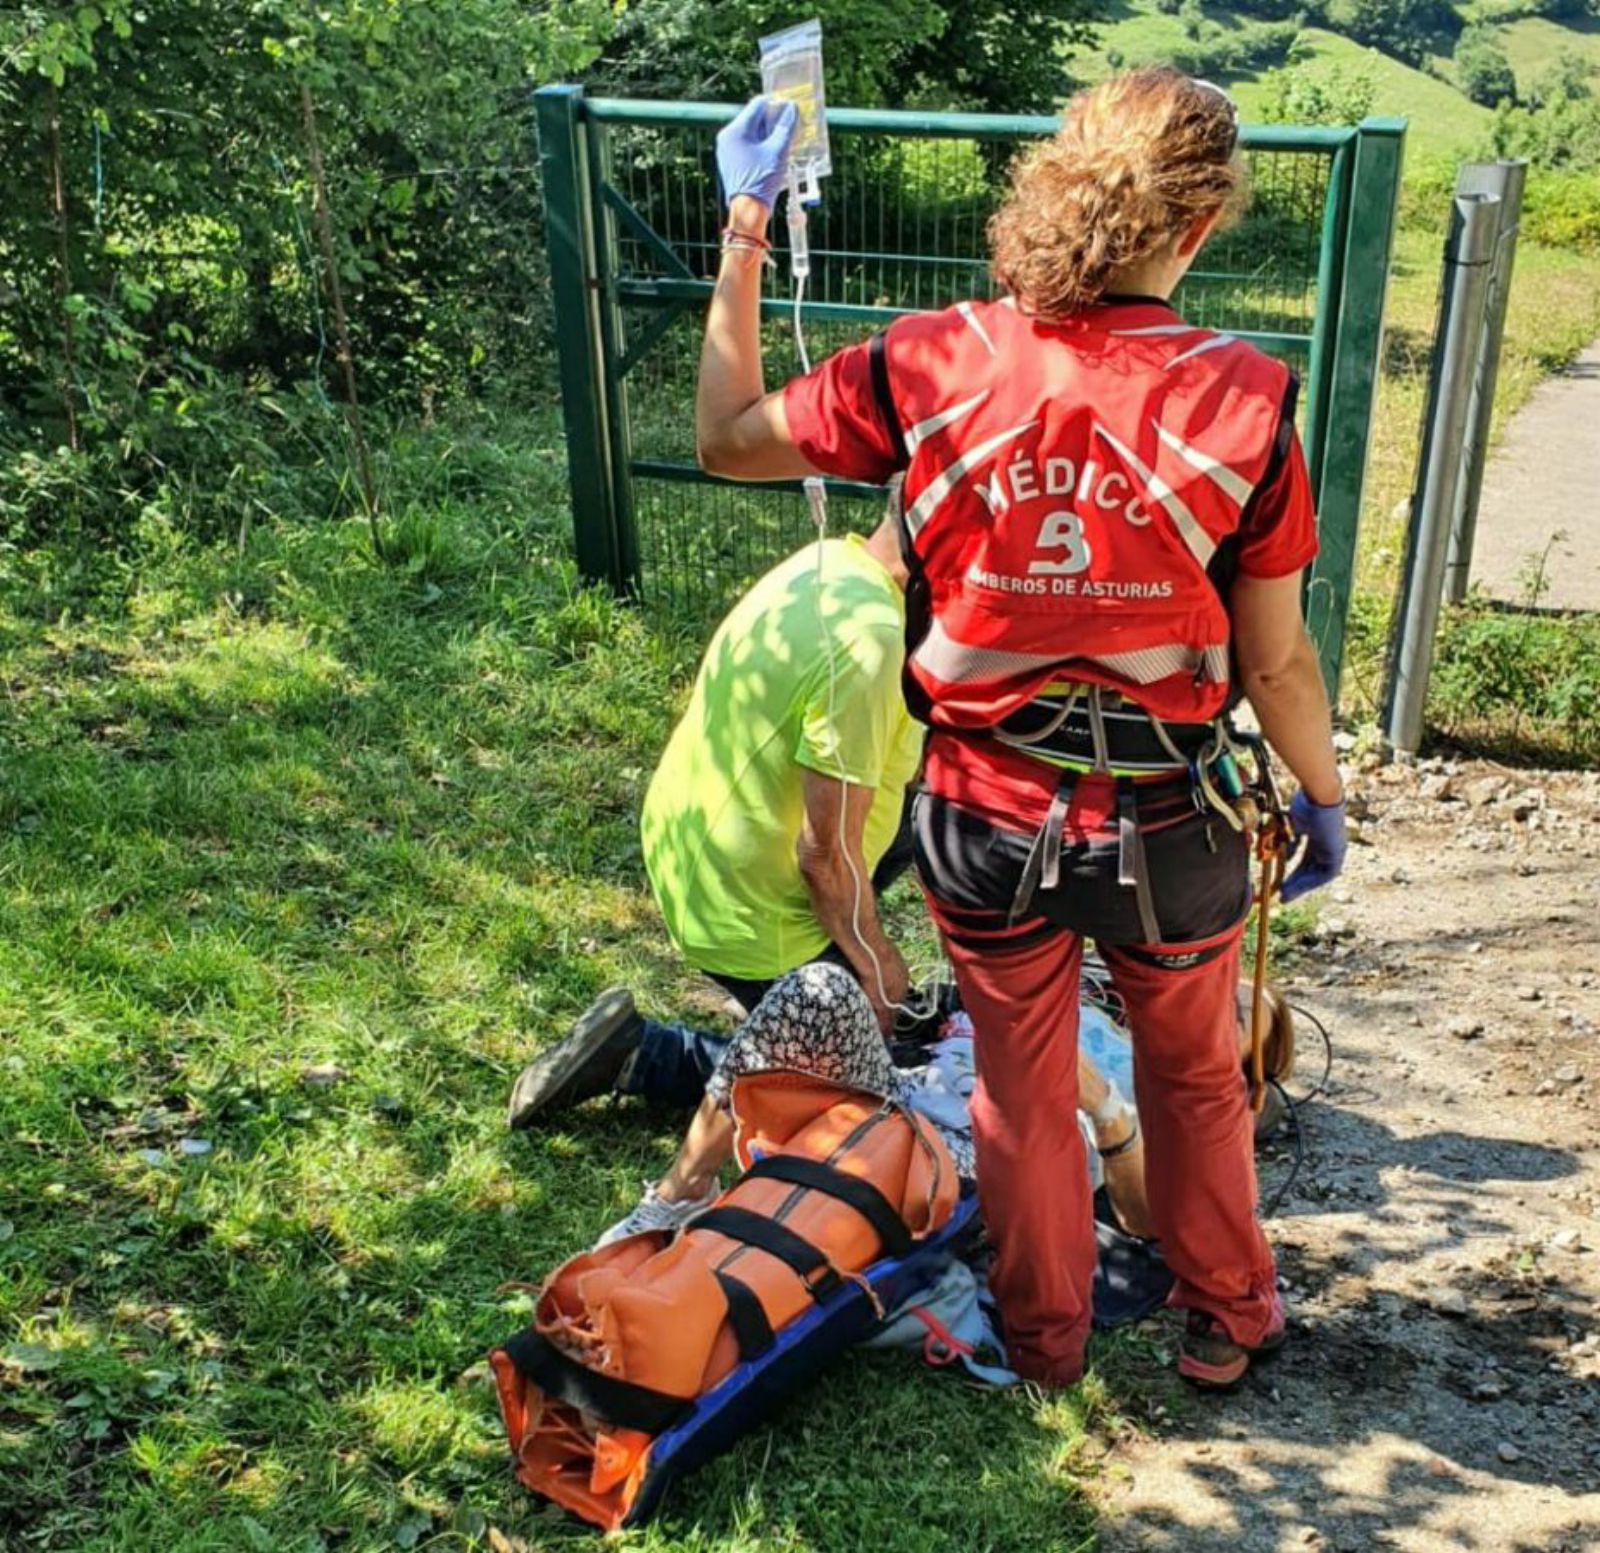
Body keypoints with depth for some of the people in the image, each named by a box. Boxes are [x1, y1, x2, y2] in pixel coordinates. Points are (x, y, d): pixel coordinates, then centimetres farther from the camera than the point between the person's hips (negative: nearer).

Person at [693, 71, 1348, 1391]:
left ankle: (1044, 1336, 43)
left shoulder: (930, 366, -15)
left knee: (1021, 1090, 23)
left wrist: (745, 231, 6)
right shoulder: (1241, 403, -17)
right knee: (1196, 1081, 26)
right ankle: (1225, 1320, 46)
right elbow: (1276, 660, -9)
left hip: (985, 822, 1)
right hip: (1167, 830, -1)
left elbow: (728, 439, 0)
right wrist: (1324, 796, 10)